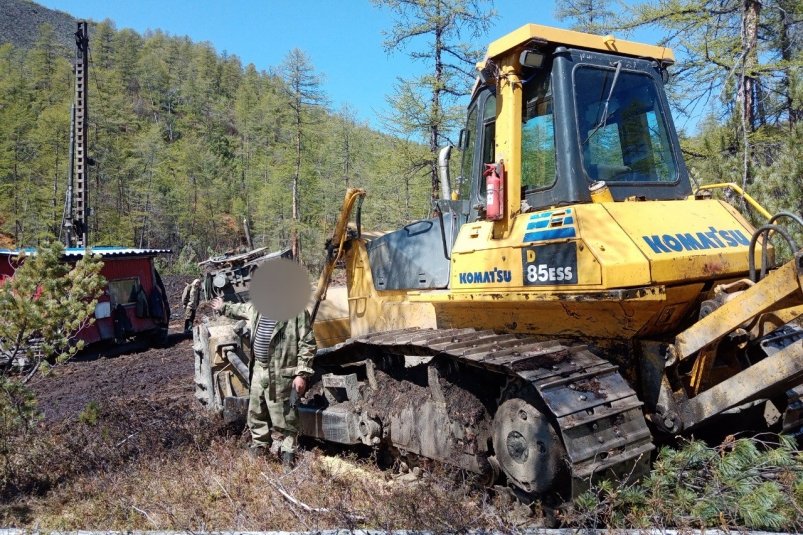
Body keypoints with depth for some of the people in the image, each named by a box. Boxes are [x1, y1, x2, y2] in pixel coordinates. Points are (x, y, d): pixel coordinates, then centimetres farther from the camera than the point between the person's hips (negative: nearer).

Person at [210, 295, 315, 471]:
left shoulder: (296, 311, -17)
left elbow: (307, 344, -16)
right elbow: (240, 309, 30)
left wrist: (302, 374, -18)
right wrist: (223, 308, 43)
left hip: (281, 374, -7)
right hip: (259, 369, 7)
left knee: (283, 416, 0)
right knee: (256, 411, 20)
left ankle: (287, 456, 15)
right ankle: (259, 445, 40)